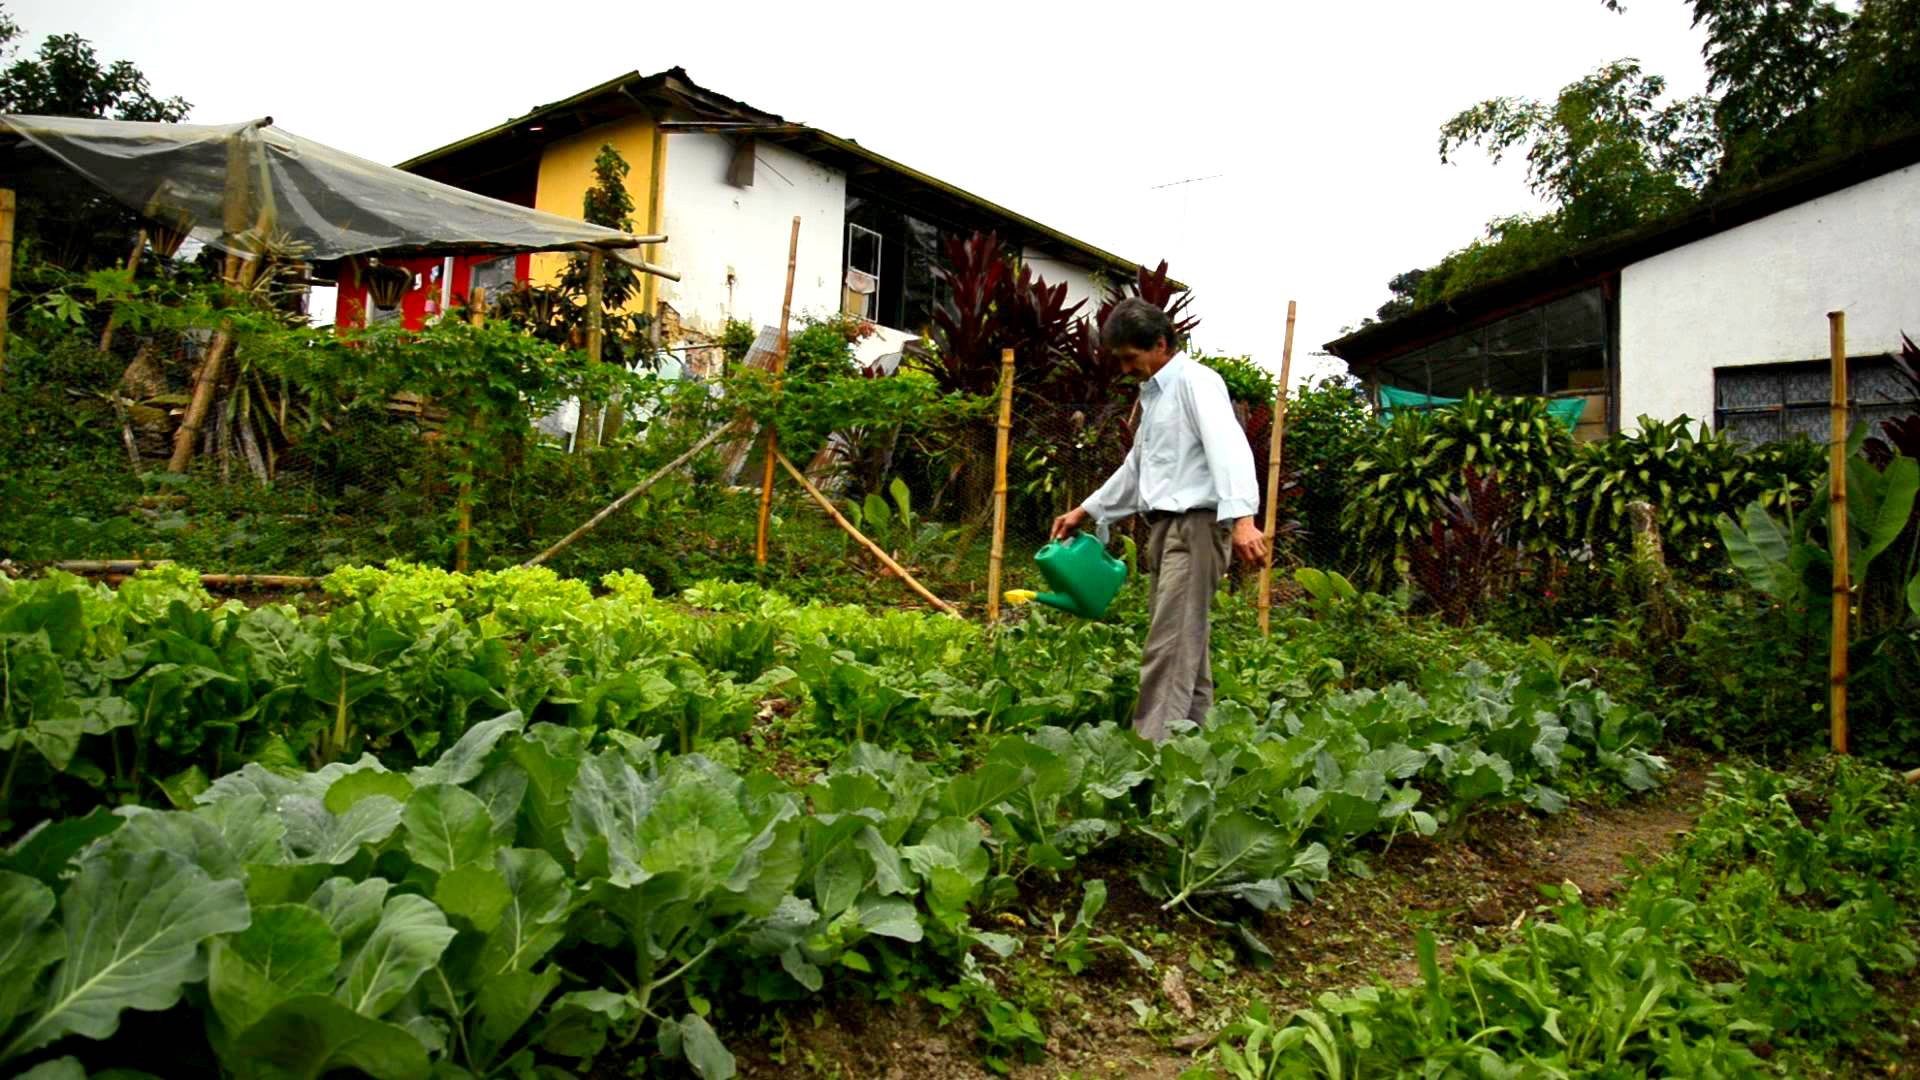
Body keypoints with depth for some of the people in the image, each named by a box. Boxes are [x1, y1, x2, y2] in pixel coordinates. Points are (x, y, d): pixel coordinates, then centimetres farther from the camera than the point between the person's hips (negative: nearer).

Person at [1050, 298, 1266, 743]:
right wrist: (1087, 510, 30)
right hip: (1165, 525, 10)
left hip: (1196, 525, -10)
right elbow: (1136, 466, 32)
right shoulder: (1155, 392, 21)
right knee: (1188, 641, 11)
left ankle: (1152, 747, -16)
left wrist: (1242, 517, -36)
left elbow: (1227, 447, -23)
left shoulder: (1195, 380, -9)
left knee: (1170, 646, -14)